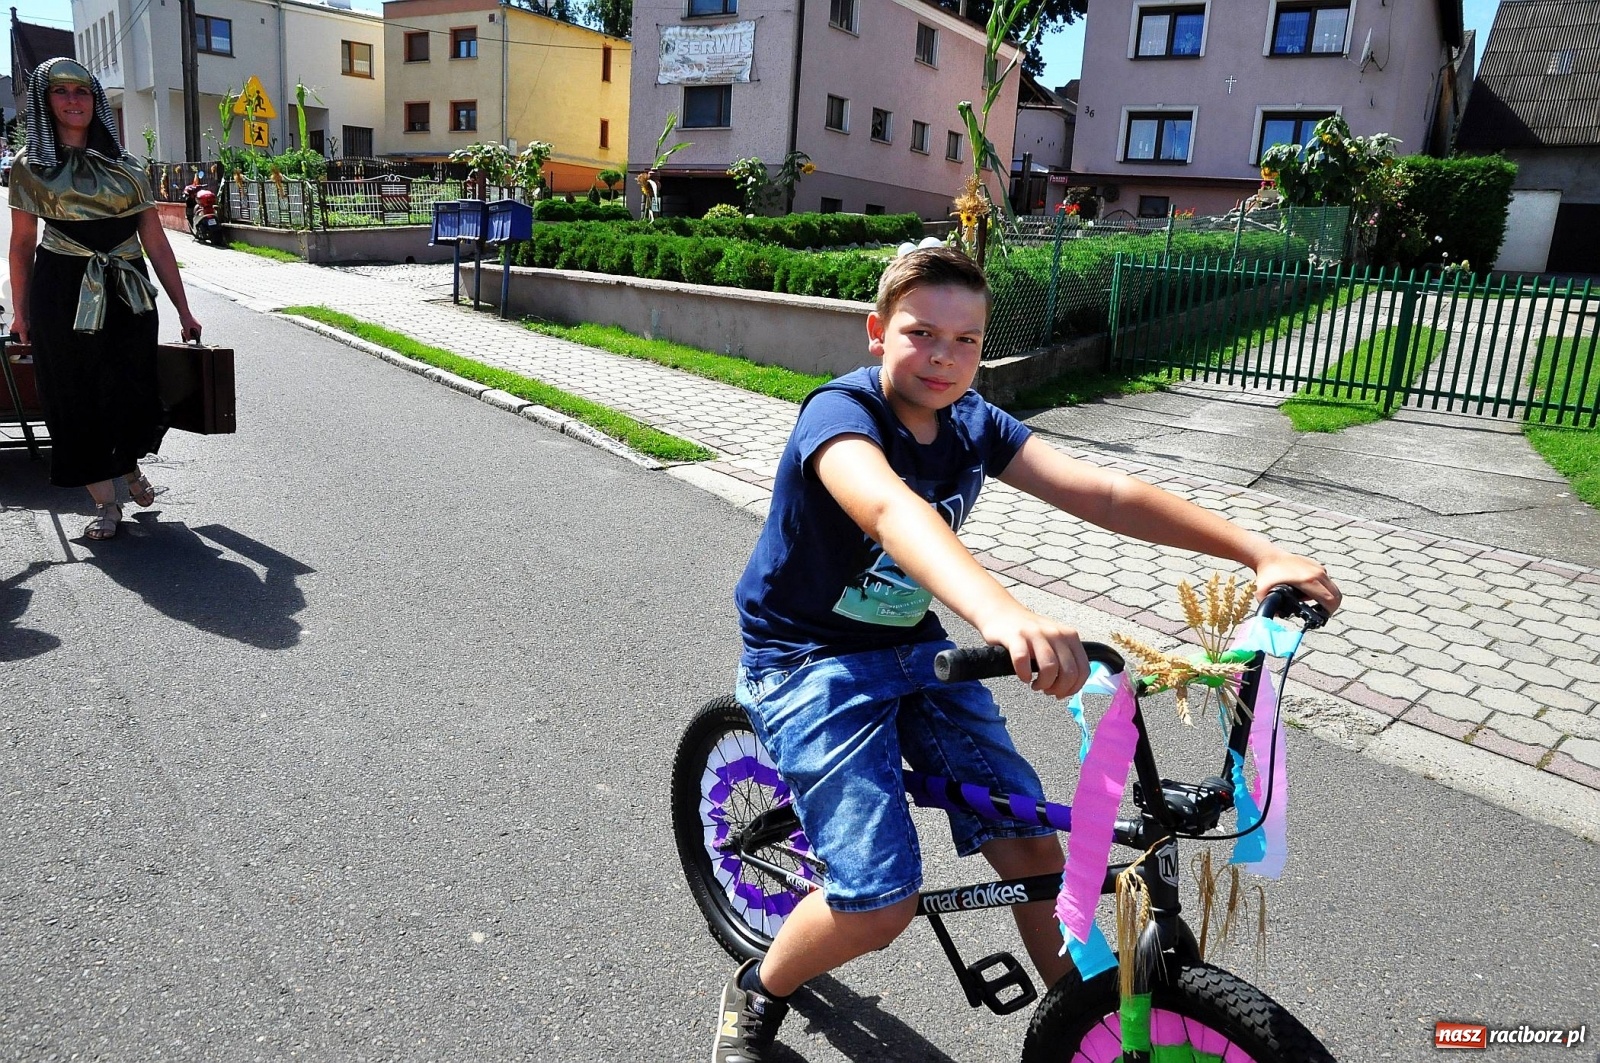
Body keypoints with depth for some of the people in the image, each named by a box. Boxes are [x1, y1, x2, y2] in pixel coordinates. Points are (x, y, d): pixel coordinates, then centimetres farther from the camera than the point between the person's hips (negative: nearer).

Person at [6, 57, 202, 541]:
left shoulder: (124, 167, 7)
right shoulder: (30, 166, 5)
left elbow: (155, 242, 4)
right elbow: (22, 242, 8)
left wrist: (183, 311, 1)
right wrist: (21, 312, 7)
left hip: (128, 294, 1)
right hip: (63, 294, -1)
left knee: (134, 389, 2)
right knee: (78, 395, 2)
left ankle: (131, 466, 34)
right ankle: (105, 502, 13)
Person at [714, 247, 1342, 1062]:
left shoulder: (973, 425, -3)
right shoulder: (841, 413, -23)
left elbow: (1104, 493, -12)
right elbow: (891, 508, -46)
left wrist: (1260, 553, -22)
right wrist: (1001, 612, -65)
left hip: (913, 648, 6)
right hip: (808, 658, -6)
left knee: (1033, 846, -2)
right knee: (880, 902, -15)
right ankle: (756, 997, 16)